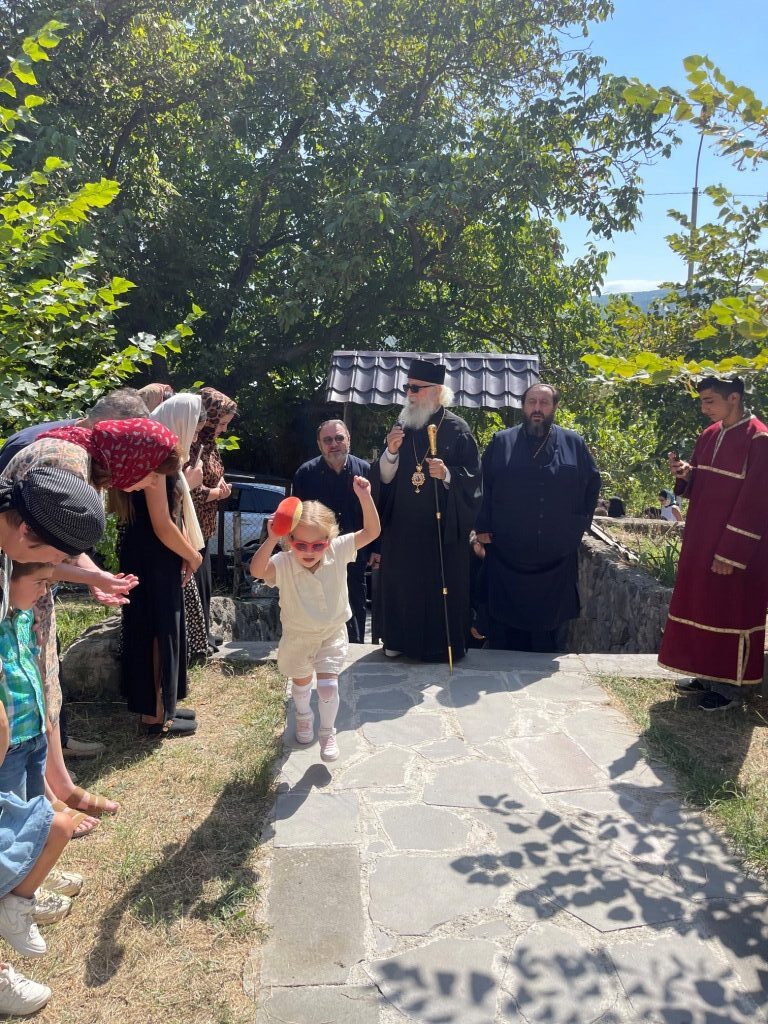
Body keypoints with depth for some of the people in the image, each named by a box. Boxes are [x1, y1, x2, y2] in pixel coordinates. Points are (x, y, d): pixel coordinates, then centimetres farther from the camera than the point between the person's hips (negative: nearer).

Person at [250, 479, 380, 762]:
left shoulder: (338, 552, -19)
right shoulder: (283, 564, -25)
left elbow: (371, 531, -21)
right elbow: (257, 570, -44)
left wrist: (364, 497, -34)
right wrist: (271, 539, -58)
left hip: (333, 634, 0)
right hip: (298, 636, 0)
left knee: (328, 686, -6)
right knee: (301, 682, 23)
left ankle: (328, 733, 22)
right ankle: (303, 717, 56)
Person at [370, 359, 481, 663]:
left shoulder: (456, 429, -4)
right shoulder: (401, 426, 7)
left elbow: (473, 478, -6)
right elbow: (384, 478, 4)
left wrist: (447, 474, -24)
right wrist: (391, 452, -14)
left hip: (441, 526, -3)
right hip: (402, 526, 4)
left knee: (441, 583, 2)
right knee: (401, 581, 7)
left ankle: (442, 643, 17)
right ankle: (399, 639, 22)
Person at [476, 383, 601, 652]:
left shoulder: (574, 444, 6)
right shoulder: (501, 443, 3)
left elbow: (592, 484, 14)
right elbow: (482, 487, 3)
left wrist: (579, 523, 7)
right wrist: (483, 528, -3)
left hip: (557, 558, 1)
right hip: (507, 556, -1)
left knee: (551, 623, 11)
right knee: (505, 630, 6)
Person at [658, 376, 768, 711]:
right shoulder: (709, 436, 8)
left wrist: (730, 554, -19)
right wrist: (685, 473, -7)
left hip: (736, 547, -8)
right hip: (700, 540, 8)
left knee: (731, 610, 2)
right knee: (701, 605, 13)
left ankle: (732, 684, 16)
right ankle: (709, 674, 27)